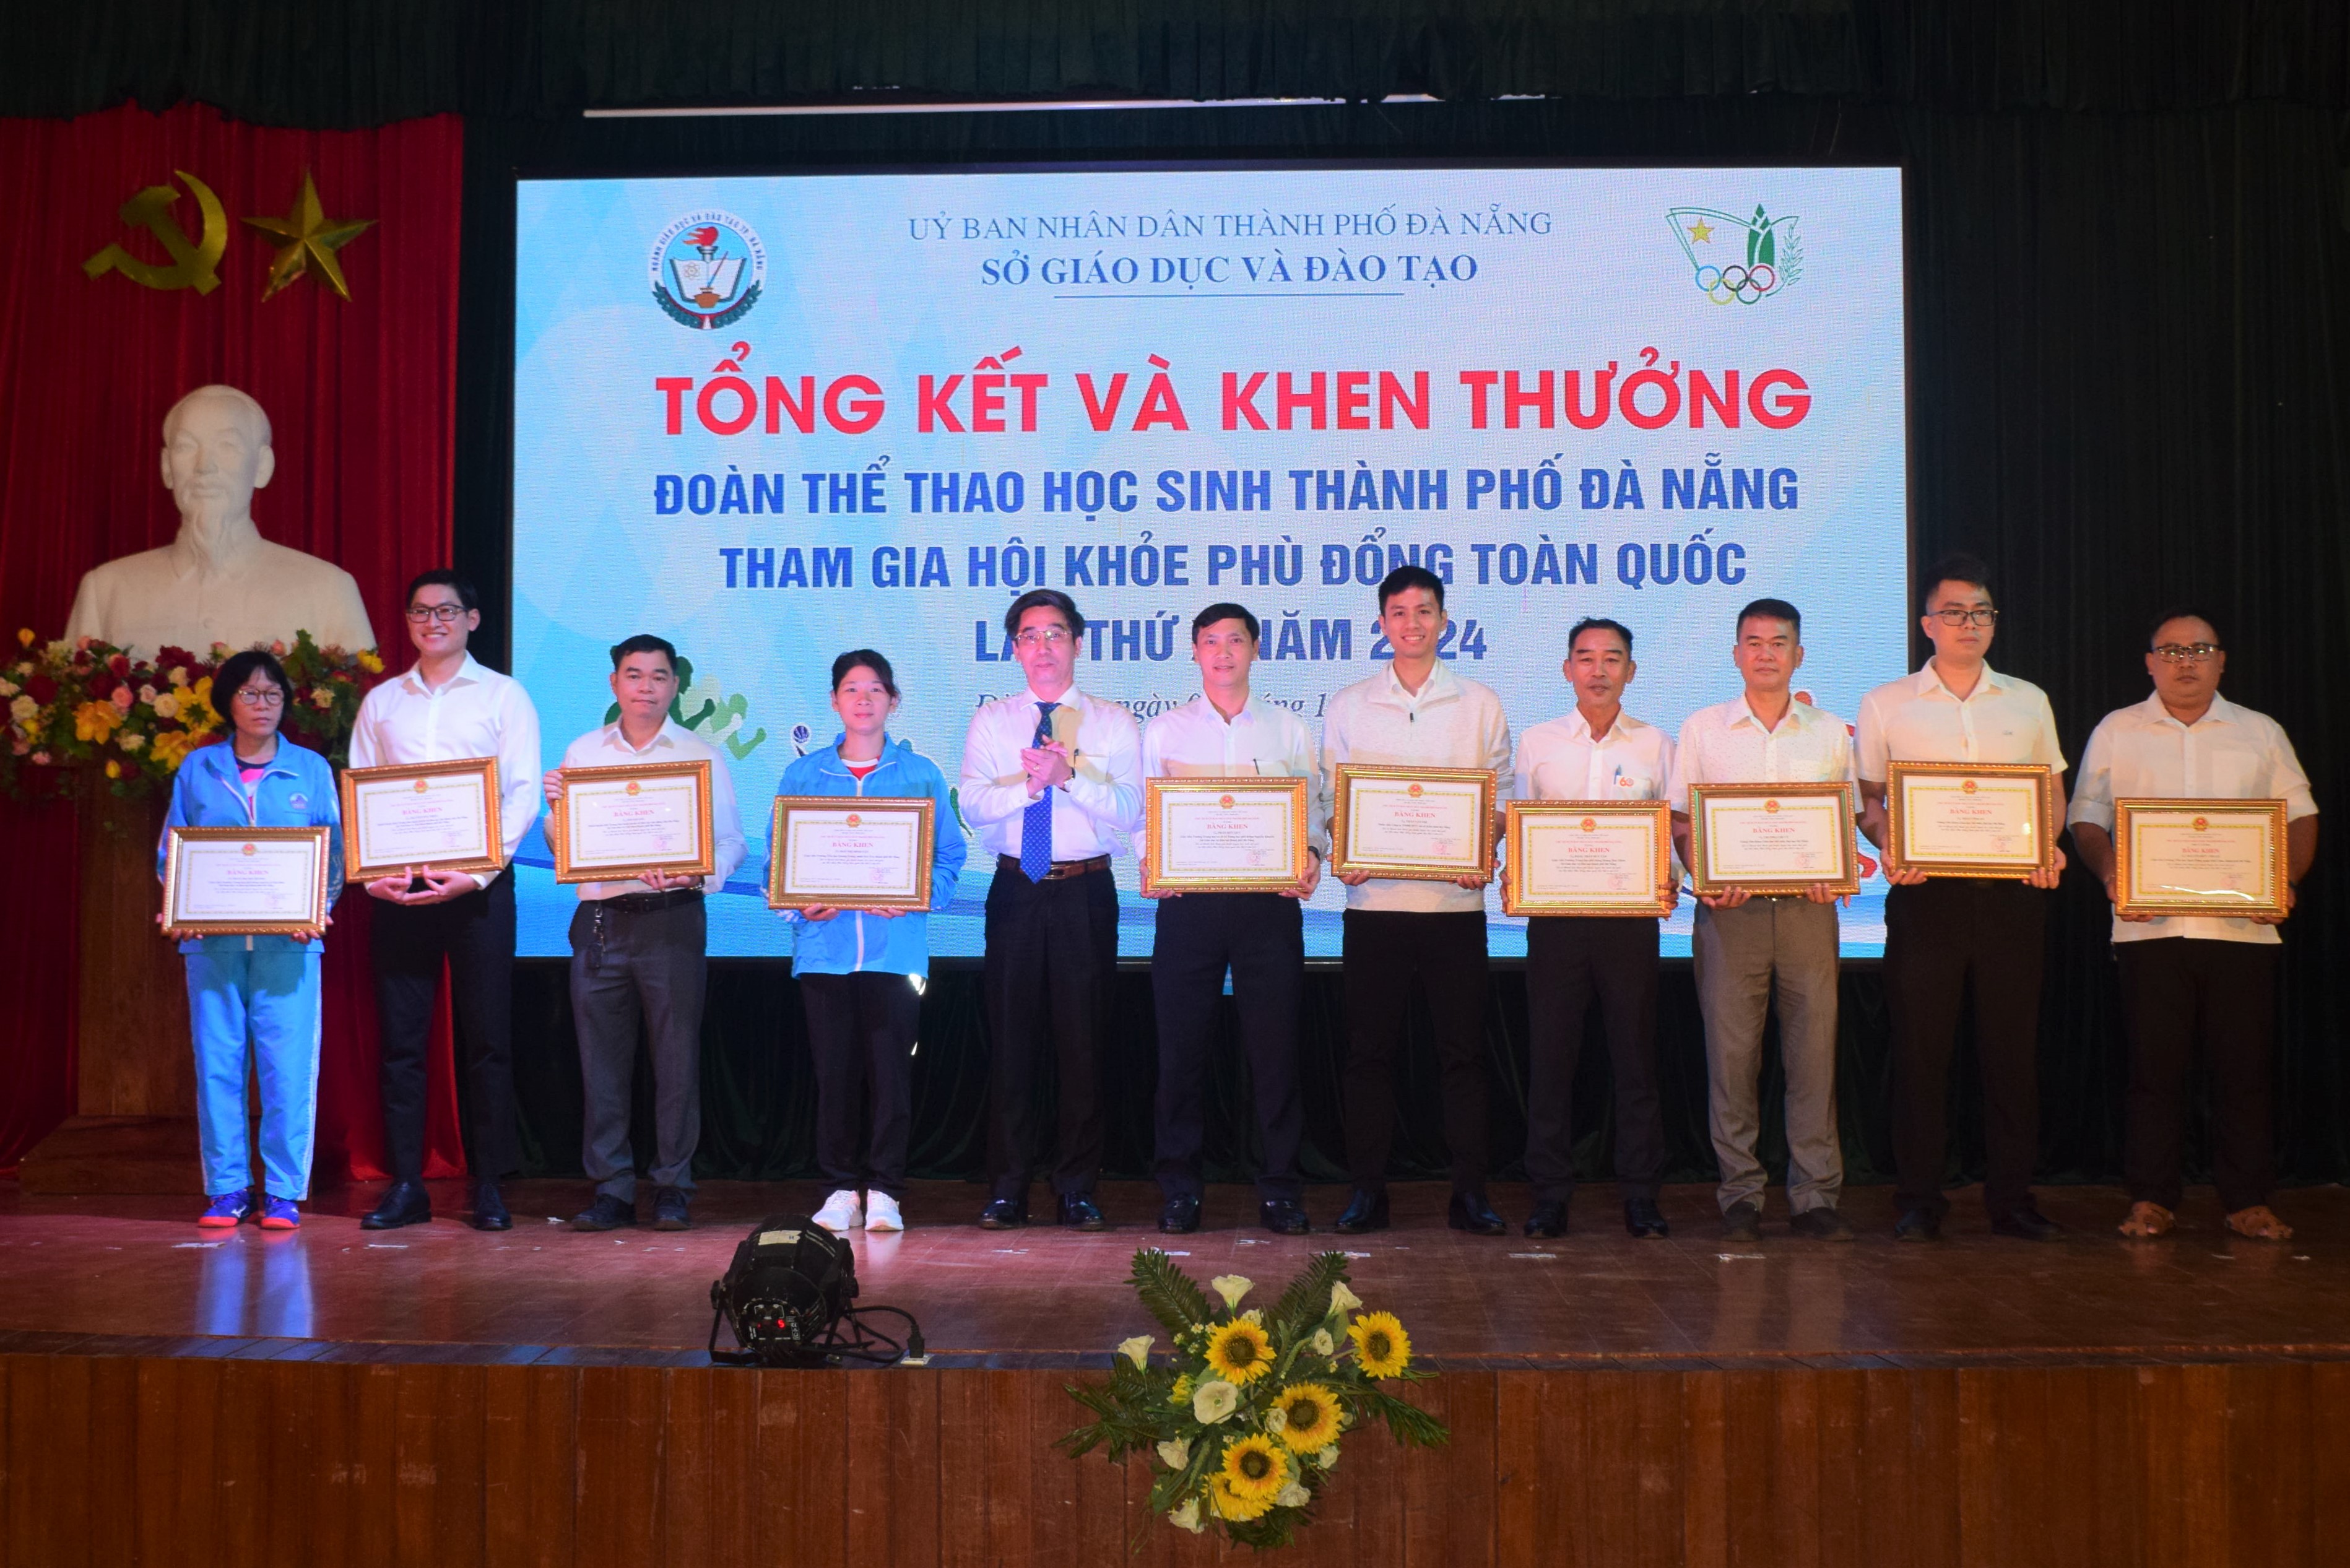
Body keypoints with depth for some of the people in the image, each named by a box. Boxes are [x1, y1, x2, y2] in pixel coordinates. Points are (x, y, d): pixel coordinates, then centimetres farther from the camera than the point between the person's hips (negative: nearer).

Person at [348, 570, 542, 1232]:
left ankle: (488, 1186, 6)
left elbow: (523, 795, -3)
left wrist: (478, 874, -14)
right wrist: (371, 873, -6)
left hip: (479, 885, -3)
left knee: (487, 1038, -1)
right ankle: (406, 1185, 9)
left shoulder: (504, 696, 5)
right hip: (398, 888, 3)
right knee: (400, 1038, 2)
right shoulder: (381, 702, 14)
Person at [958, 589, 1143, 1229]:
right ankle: (1009, 1187, 12)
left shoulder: (1113, 723, 6)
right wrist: (1030, 782, -20)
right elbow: (972, 804, -4)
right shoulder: (991, 721, 9)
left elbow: (1130, 811, -6)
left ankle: (1078, 1188, 11)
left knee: (1083, 1039, 2)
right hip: (1015, 891, 1)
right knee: (1011, 1037, 3)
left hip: (1087, 893, -1)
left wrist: (1071, 775, -20)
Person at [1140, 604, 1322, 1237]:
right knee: (1181, 1042, 2)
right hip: (1188, 900, 0)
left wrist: (1310, 857, -12)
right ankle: (1179, 1189, 12)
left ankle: (1280, 1188, 9)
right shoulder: (1163, 731, 12)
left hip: (1269, 899, 0)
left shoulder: (1287, 728, 12)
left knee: (1275, 1041, -1)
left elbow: (1311, 806, 8)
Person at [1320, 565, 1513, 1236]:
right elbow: (1330, 798, 10)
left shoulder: (1479, 704, 8)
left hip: (1455, 899, 0)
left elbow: (1501, 796, 8)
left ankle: (1470, 1192, 9)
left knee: (1464, 1049, 2)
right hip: (1373, 897, 1)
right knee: (1370, 1049, 3)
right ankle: (1367, 1190, 11)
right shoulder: (1348, 707, 10)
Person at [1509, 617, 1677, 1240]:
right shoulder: (1537, 743, 9)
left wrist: (1670, 881, -11)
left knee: (1635, 1052, 2)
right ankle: (1550, 1193, 10)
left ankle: (1641, 1193, 12)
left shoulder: (1654, 745, 8)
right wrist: (1513, 877, -9)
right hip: (1554, 914, 0)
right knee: (1550, 1053, 2)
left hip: (1631, 915, 0)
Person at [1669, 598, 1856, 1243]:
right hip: (1730, 908, -1)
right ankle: (1740, 1194, 7)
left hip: (1808, 908, 1)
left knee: (1814, 1049, 0)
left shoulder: (1831, 732, 11)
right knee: (1731, 1050, -1)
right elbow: (1680, 819, 7)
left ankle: (1816, 1194, 8)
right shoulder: (1702, 729, 7)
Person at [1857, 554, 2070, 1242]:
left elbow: (2053, 791, 16)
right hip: (1926, 893, -2)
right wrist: (1888, 846, -12)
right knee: (1921, 1046, 0)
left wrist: (2048, 848, -4)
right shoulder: (1887, 704, 7)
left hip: (2013, 893, 2)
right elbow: (1867, 798, 8)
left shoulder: (2029, 701, 13)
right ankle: (1920, 1199, 8)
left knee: (2012, 1045, 3)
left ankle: (2012, 1197, 13)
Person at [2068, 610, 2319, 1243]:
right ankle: (2152, 1198, 9)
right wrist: (2109, 874, -11)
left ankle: (2248, 1202, 11)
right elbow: (2086, 819, 8)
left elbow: (2301, 815, 12)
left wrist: (2287, 880, -5)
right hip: (2149, 925, -1)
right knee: (2155, 1065, 1)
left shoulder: (2261, 733, 13)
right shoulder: (2116, 732, 10)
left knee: (2246, 1067, 1)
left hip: (2243, 925, 1)